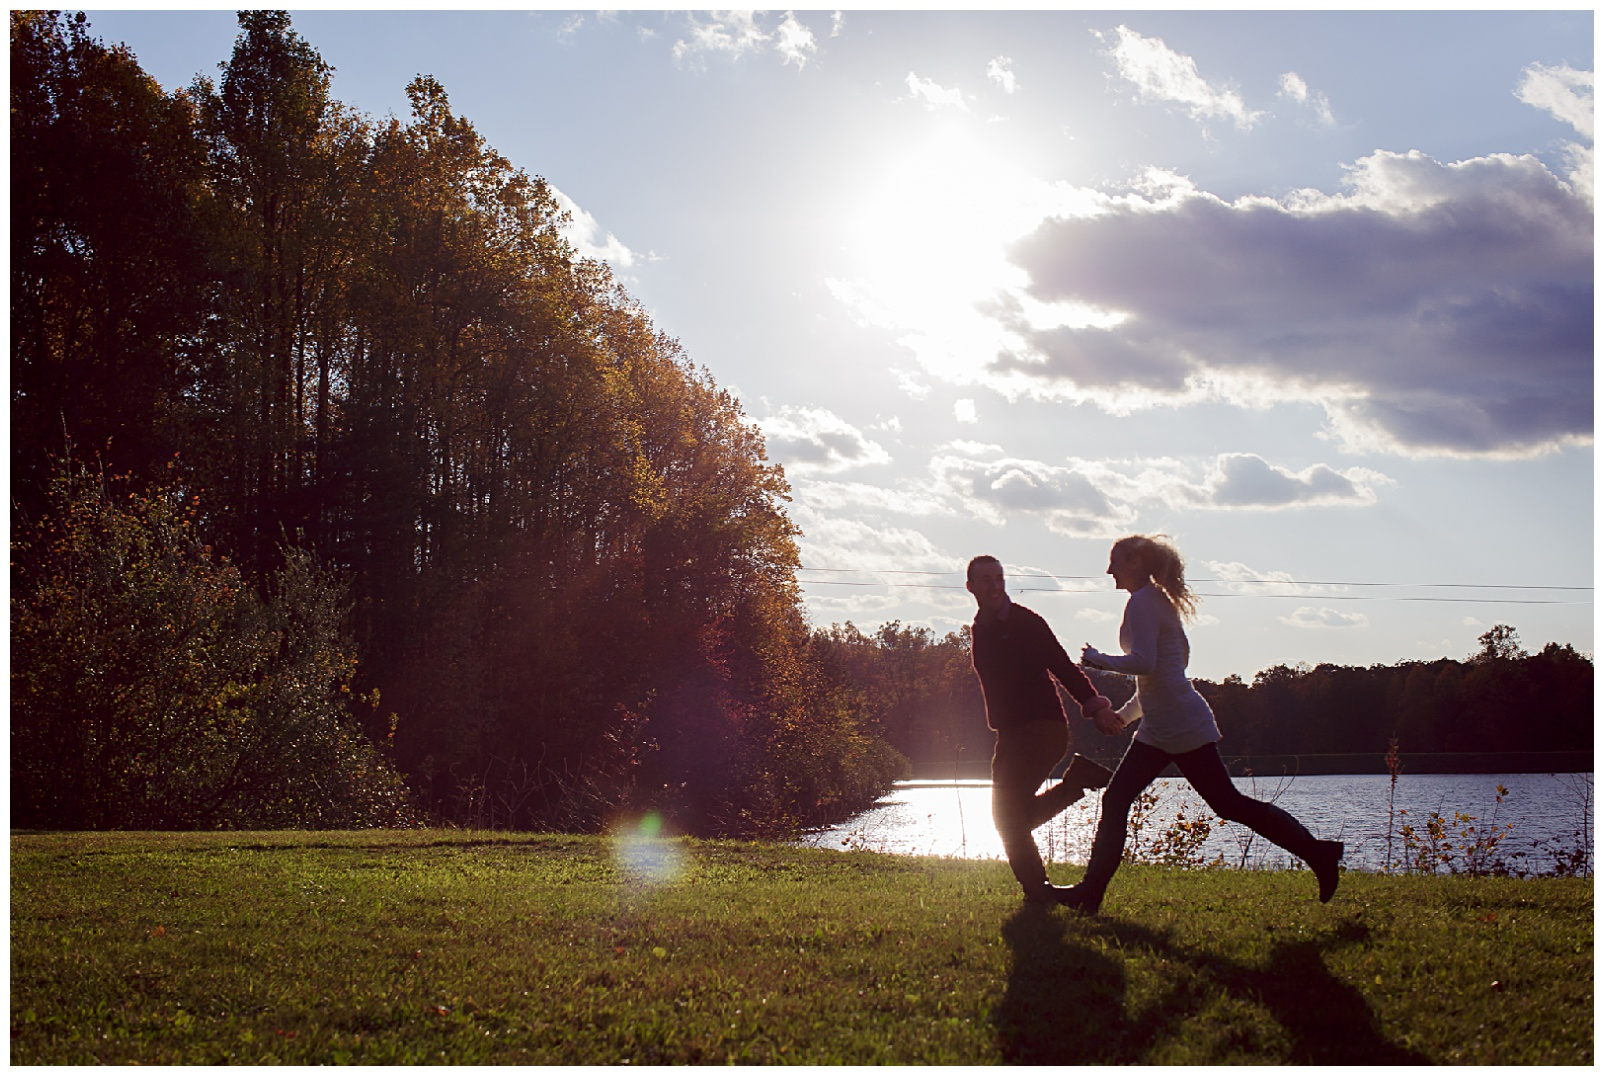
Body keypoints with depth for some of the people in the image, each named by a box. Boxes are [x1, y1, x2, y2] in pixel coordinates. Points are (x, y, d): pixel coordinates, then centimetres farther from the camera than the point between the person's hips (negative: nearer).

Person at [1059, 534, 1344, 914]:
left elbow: (1144, 663, -24)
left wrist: (1099, 660, -10)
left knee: (1228, 804, -7)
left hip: (1181, 726, -10)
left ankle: (1316, 852, 0)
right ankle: (1091, 891, 8)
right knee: (1115, 802, 7)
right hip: (1160, 730, 10)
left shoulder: (1142, 602, -11)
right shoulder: (1158, 602, 19)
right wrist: (1123, 715, 24)